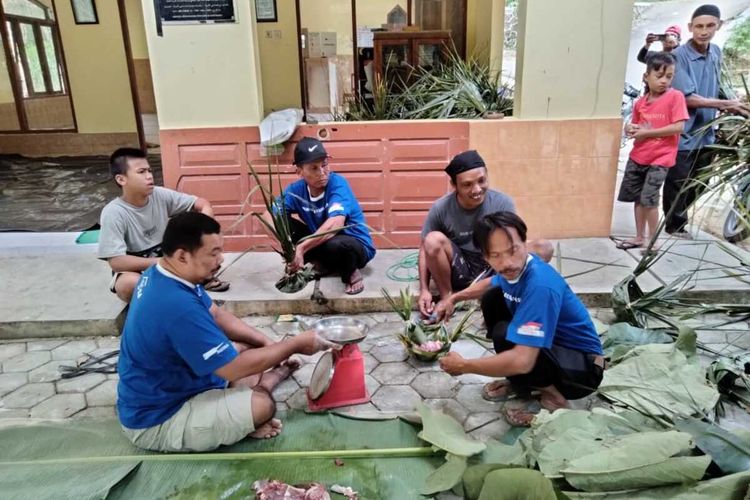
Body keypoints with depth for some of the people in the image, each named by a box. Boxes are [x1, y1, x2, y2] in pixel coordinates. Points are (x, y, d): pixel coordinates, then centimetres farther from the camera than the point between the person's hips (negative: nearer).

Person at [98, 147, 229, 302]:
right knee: (128, 284, -40)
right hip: (135, 269, -4)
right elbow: (116, 262, -29)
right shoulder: (113, 213, -25)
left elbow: (203, 203, -8)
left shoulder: (160, 195, -13)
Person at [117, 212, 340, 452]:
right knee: (261, 405, -23)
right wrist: (296, 344, -17)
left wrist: (266, 342, -3)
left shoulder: (160, 274, -5)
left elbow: (216, 314, 8)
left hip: (167, 383, 10)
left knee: (248, 349, 12)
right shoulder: (178, 306, -36)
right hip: (156, 419, -9)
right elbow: (235, 369, -28)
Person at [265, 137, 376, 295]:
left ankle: (351, 273, -6)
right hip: (322, 242, 5)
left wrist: (301, 248, -49)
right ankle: (322, 264, 4)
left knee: (334, 245, -40)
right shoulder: (297, 189, -10)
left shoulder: (337, 183, -25)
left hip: (357, 246, -5)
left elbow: (335, 224, -41)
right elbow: (269, 215, -16)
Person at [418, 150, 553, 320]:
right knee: (433, 240, -31)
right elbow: (425, 248, -6)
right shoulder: (441, 208, -15)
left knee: (543, 248, -22)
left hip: (493, 268, 1)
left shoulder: (502, 203, -15)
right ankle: (446, 298, -11)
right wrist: (424, 290, -17)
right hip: (459, 271, -1)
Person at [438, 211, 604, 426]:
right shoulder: (515, 268, -7)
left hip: (584, 367, -8)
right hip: (550, 346, 9)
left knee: (504, 336, -31)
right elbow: (490, 284, 22)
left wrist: (464, 366, -27)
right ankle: (521, 383, 10)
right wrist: (455, 297, 14)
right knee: (492, 298, 3)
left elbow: (521, 361, -40)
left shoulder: (540, 286, -34)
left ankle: (554, 398, -6)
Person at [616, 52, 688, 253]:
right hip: (638, 156, 6)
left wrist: (646, 132, -17)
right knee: (638, 197, 11)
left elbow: (678, 127, -18)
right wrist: (631, 129, -5)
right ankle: (639, 237, 25)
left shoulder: (675, 96, -9)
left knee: (649, 198, -9)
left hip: (660, 158, -6)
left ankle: (653, 241, 6)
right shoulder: (640, 102, 6)